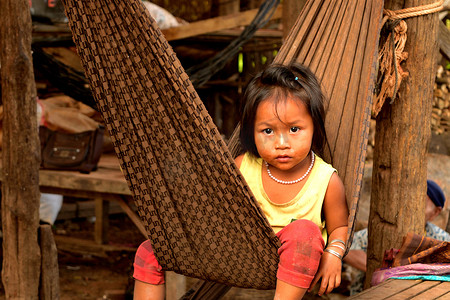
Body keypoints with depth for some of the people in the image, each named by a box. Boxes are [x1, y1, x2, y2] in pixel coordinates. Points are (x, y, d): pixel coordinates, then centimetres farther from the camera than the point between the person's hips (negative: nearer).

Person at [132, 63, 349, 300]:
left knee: (304, 231, -38)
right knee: (150, 251, -7)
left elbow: (339, 226, 4)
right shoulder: (243, 166, -8)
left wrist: (333, 254, -17)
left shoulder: (327, 181, -12)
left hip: (293, 265, -2)